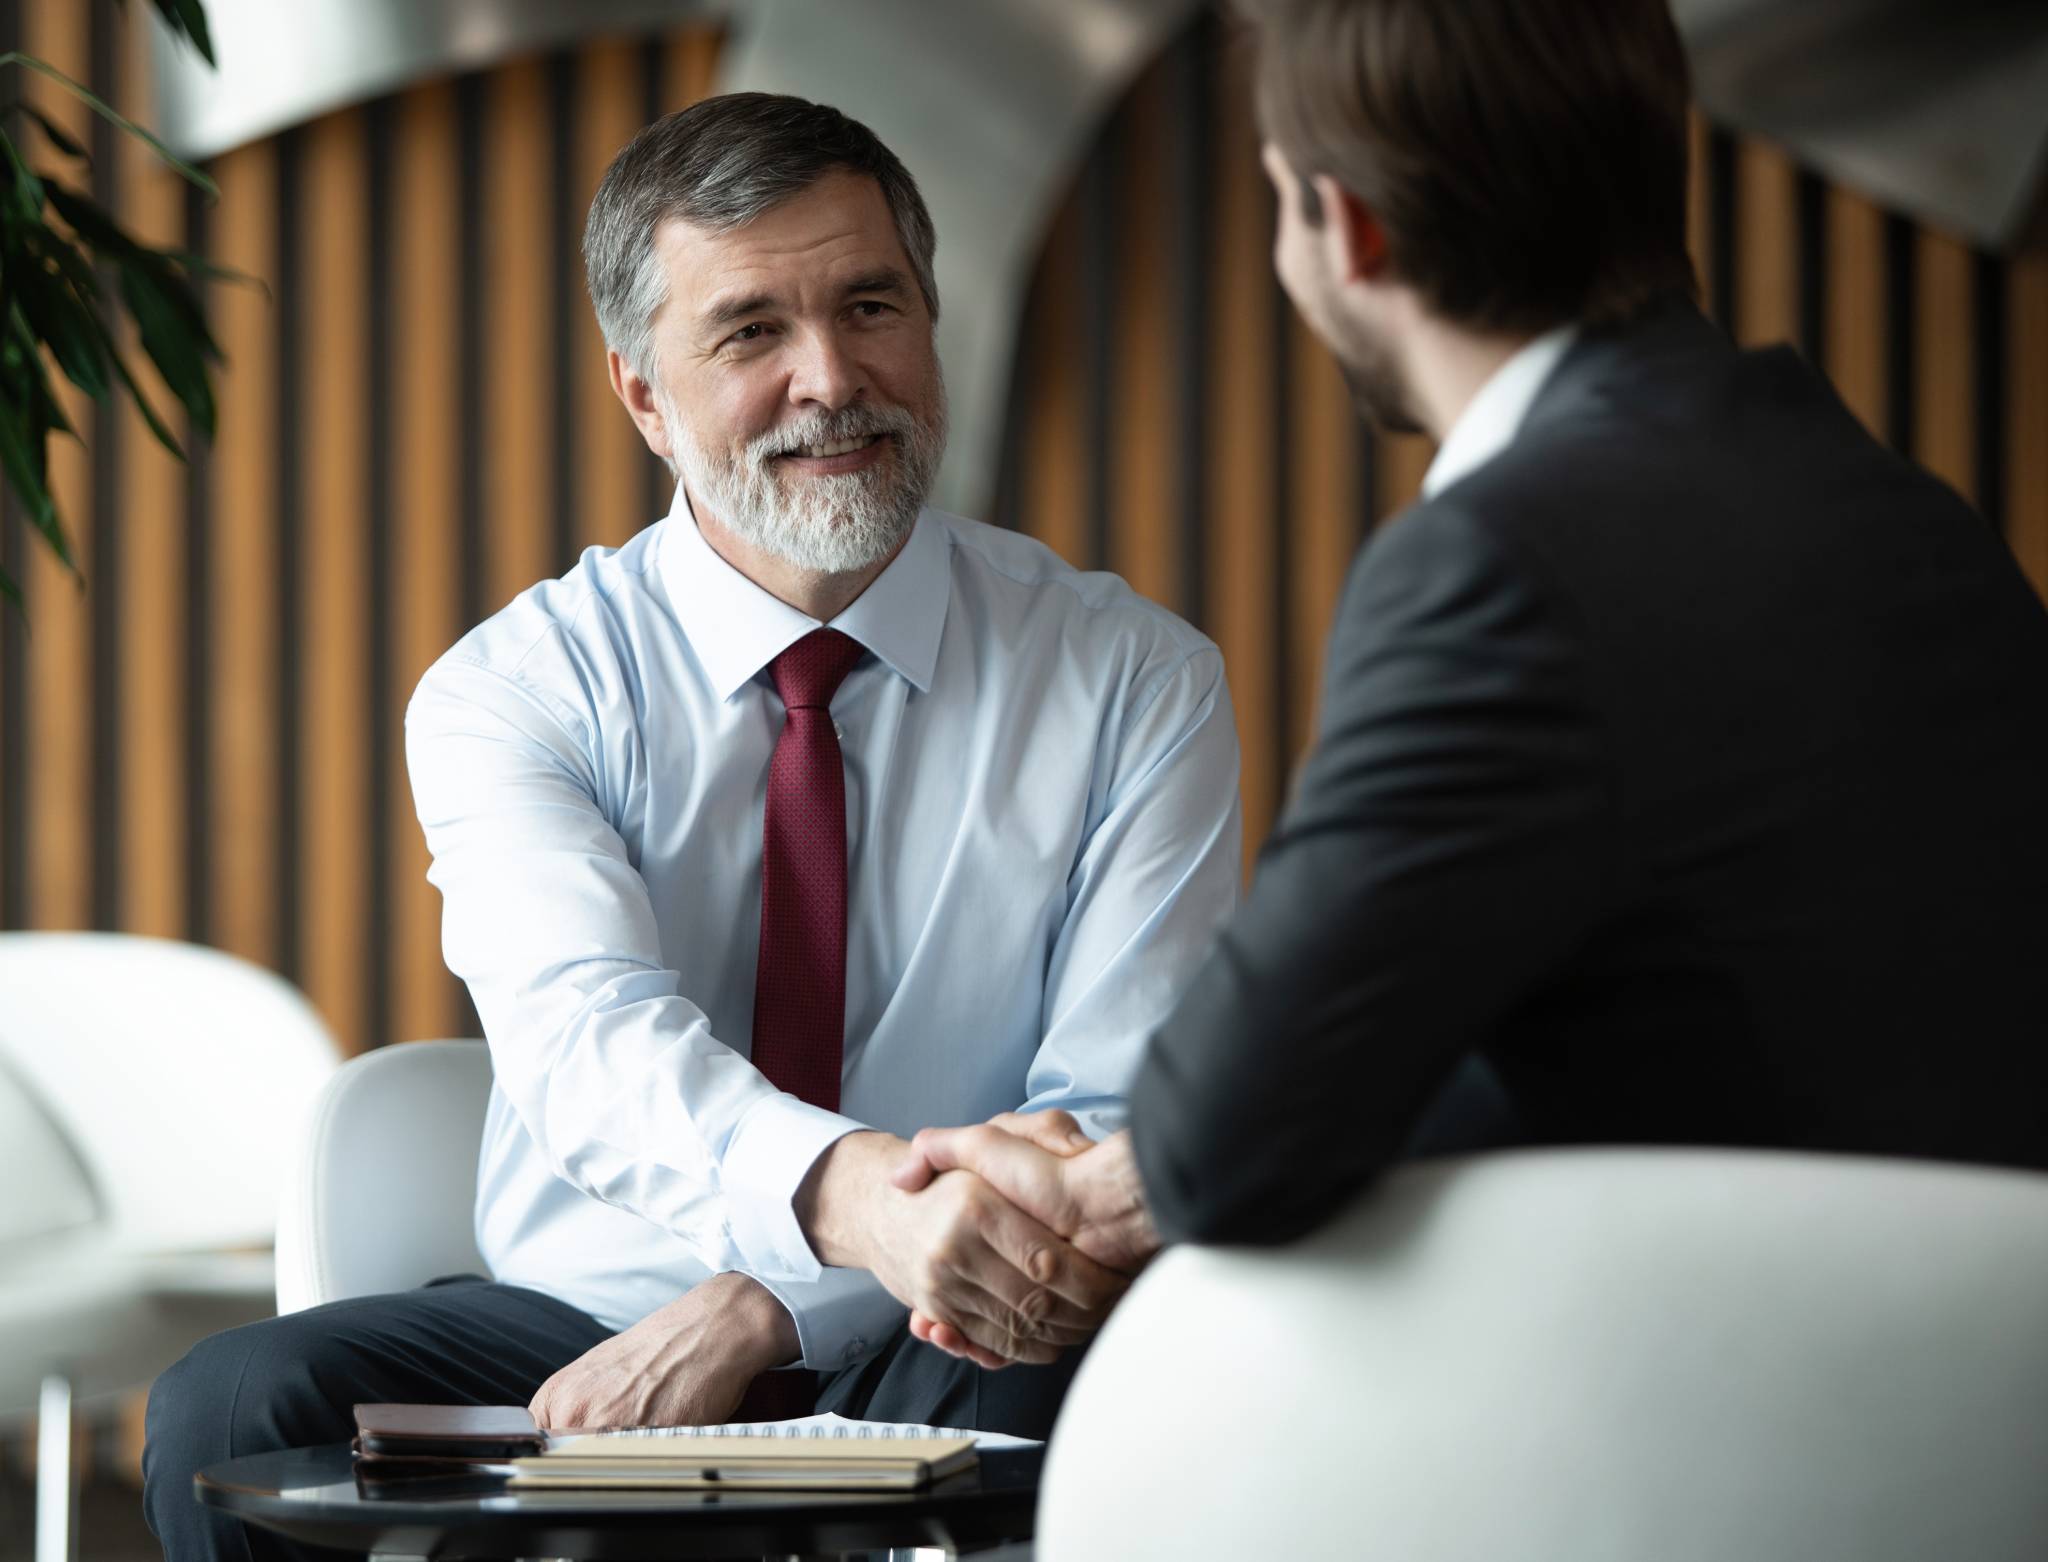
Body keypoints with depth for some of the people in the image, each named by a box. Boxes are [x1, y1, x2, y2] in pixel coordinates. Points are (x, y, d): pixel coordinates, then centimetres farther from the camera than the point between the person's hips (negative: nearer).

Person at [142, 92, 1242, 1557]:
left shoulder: (1138, 684, 1)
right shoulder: (513, 692, -2)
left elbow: (1122, 1109, -9)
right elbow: (592, 1038, -21)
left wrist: (762, 1309, -25)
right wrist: (853, 1196, -45)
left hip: (925, 1379, -1)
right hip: (582, 1327, 1)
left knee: (1064, 1387, -37)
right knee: (234, 1410, -28)